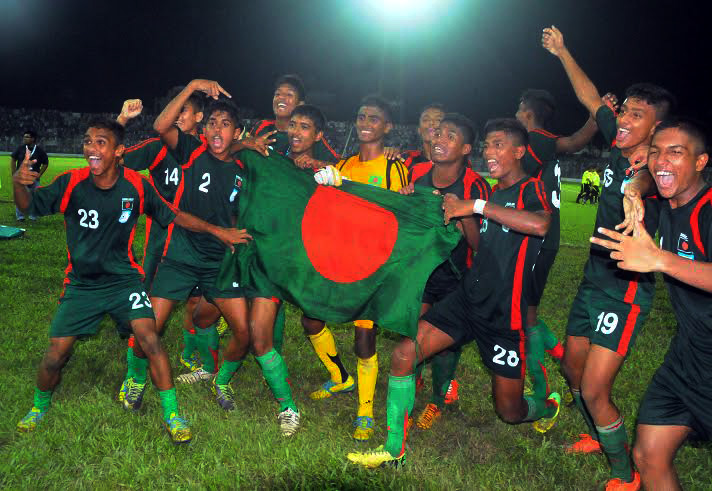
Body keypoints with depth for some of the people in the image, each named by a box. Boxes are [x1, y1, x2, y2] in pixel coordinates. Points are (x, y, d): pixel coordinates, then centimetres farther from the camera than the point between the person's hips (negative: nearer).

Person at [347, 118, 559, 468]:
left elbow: (540, 224, -33)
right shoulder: (494, 192, 13)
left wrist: (477, 206, -28)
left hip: (504, 311, -6)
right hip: (468, 296, 6)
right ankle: (394, 450, 4)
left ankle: (548, 406, 43)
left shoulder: (531, 189, -9)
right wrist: (459, 211, 3)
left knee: (509, 411, 6)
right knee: (403, 354, -10)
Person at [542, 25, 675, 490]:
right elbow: (592, 99, 15)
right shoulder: (619, 146, 0)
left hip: (625, 290, -8)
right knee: (573, 368, 20)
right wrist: (562, 53, 18)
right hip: (595, 277, 8)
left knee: (595, 391, -9)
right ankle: (599, 437, 46)